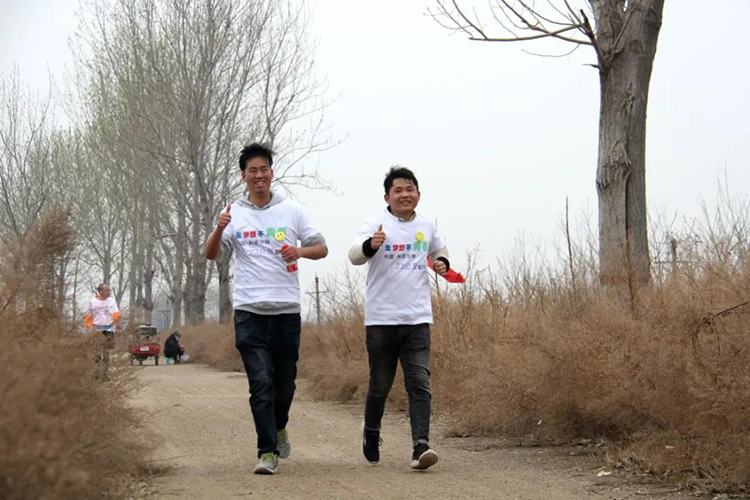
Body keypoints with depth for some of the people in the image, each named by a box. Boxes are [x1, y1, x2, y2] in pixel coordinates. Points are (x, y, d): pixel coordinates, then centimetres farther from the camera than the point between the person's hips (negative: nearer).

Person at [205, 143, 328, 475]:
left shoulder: (291, 211, 8)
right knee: (261, 382, -10)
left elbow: (321, 248, 11)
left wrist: (301, 251, -11)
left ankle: (279, 428, 37)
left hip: (287, 309, 1)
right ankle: (268, 451, -7)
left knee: (285, 381, 9)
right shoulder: (234, 214, 7)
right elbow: (211, 255, 0)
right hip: (249, 310, -1)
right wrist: (219, 230, -20)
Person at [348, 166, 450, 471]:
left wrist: (443, 264, 7)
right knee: (380, 385, 9)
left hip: (417, 319, 3)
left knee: (420, 384, -9)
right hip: (381, 319, -2)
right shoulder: (376, 223, -5)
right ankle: (371, 433, 35)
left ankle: (421, 447, -15)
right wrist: (370, 245, -42)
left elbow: (439, 252, 30)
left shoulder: (426, 226, 8)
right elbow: (354, 256, -21)